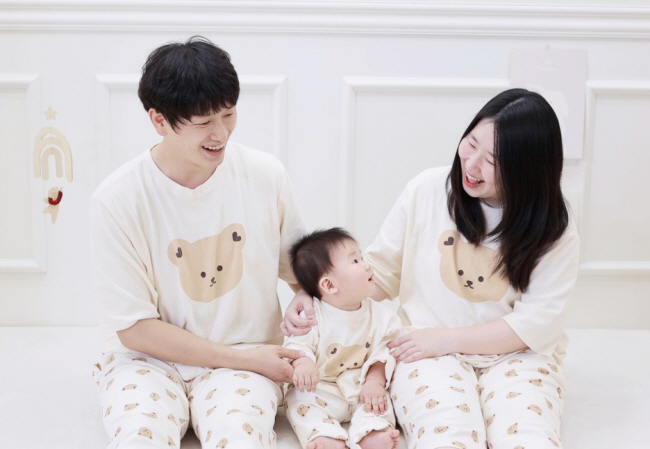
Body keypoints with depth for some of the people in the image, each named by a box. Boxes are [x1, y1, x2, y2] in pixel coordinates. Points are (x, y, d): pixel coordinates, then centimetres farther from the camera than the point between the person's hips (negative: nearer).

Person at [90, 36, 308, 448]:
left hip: (244, 358, 1)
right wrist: (246, 358, -12)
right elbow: (134, 328, -9)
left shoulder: (266, 175, -5)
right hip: (148, 357, -1)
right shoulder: (118, 199, -13)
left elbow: (294, 261, 15)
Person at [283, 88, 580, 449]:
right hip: (428, 355, 0)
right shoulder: (428, 189, -1)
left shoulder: (554, 230, -3)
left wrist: (446, 339, -13)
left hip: (514, 355, 1)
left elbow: (535, 324, -7)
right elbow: (380, 270, 7)